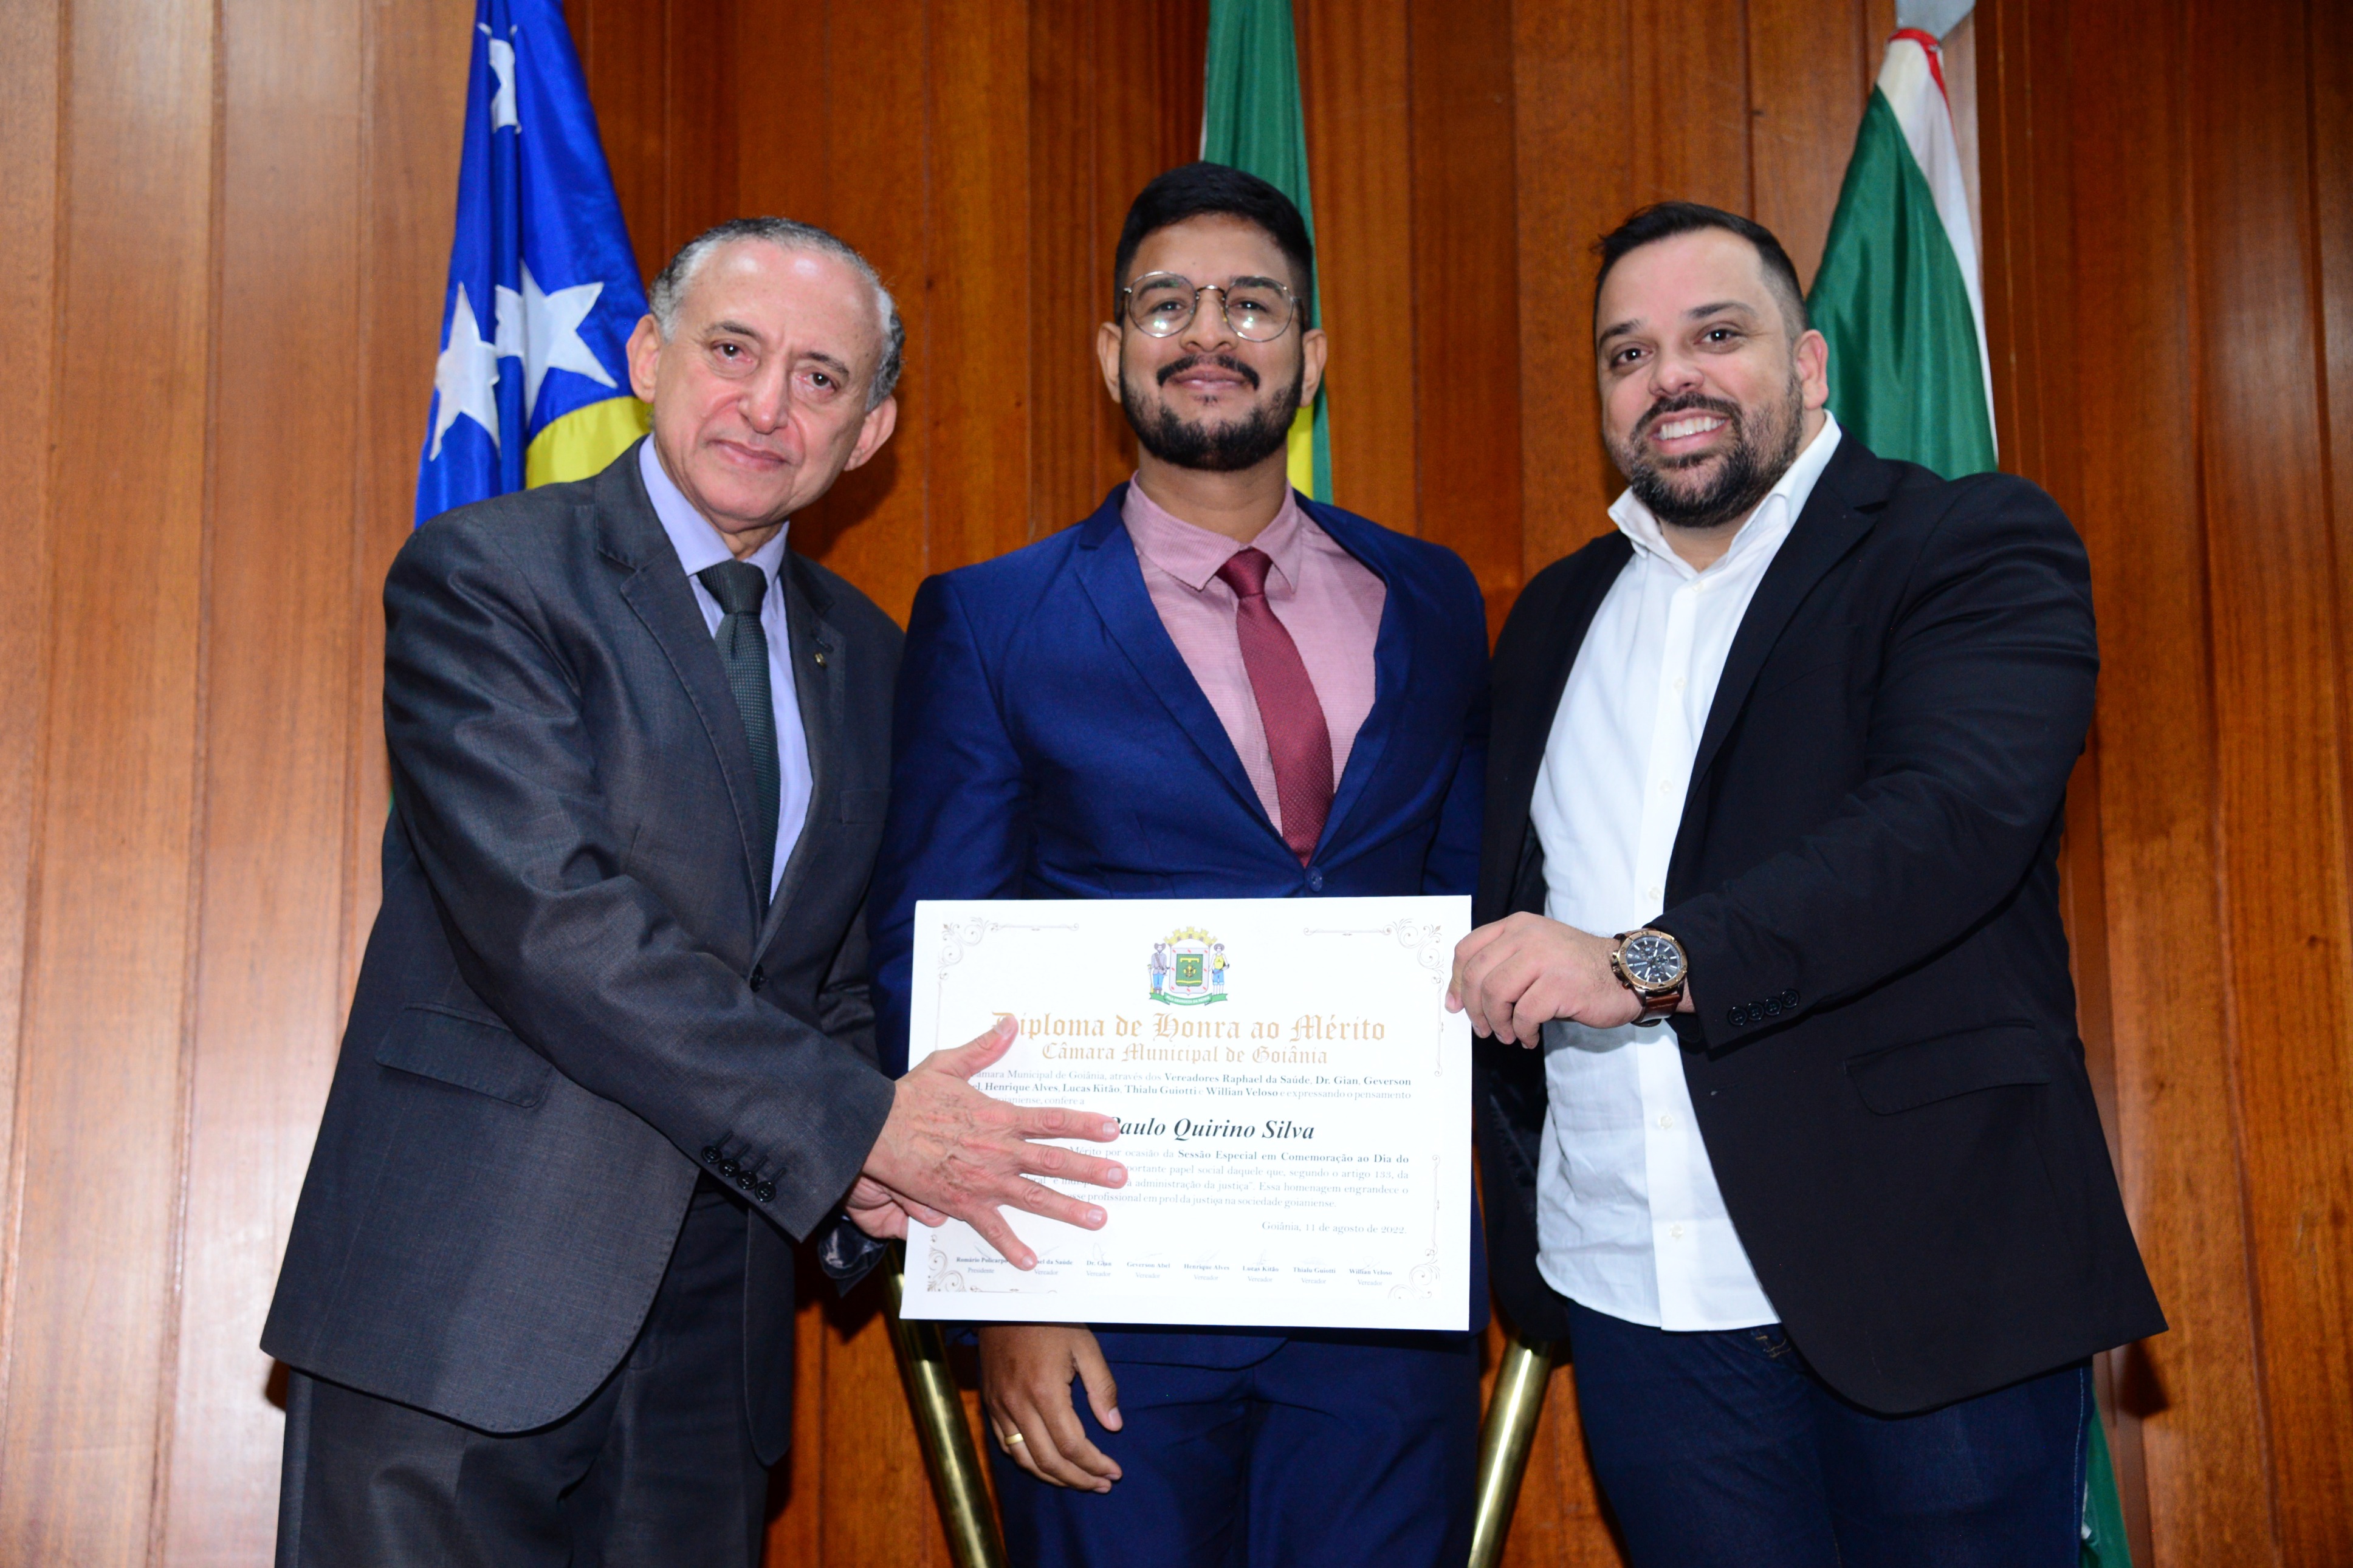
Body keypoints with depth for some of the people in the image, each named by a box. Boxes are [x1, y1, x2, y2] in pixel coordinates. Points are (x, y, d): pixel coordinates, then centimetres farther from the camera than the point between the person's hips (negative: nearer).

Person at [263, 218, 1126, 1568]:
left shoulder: (861, 652, 13)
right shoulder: (479, 576, -7)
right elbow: (547, 920, -19)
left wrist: (868, 1173, -3)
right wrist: (853, 1125, -19)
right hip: (465, 1305, -5)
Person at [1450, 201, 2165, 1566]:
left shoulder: (1981, 547, -3)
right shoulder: (1557, 616, 15)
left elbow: (1956, 814, -20)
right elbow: (1504, 897, 17)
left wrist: (1649, 964, -30)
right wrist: (1514, 1177, 1)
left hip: (1924, 1291, -4)